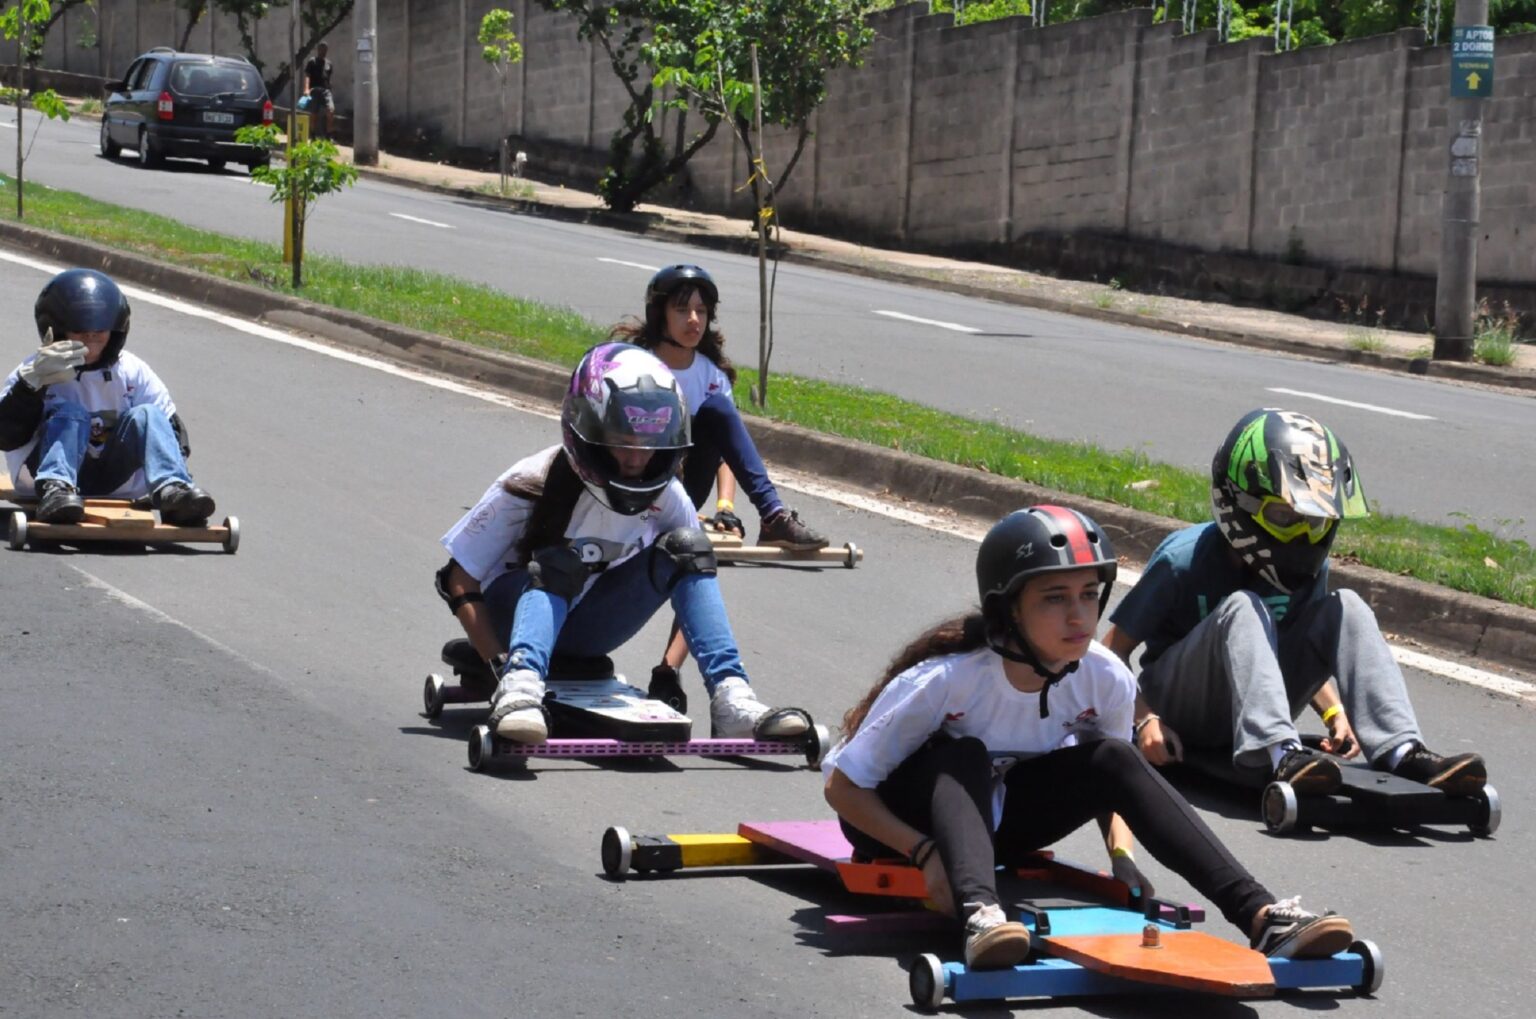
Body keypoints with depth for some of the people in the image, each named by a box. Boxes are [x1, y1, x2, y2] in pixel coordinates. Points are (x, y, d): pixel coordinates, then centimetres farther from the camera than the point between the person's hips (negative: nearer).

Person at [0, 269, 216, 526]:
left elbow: (170, 426, 8)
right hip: (40, 473, -2)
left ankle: (172, 491, -43)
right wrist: (32, 384, -23)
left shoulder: (133, 372, 11)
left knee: (146, 416, -17)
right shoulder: (33, 372, 3)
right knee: (69, 413, -25)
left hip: (111, 480, 2)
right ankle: (55, 490, -49)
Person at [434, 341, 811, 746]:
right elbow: (459, 579, -18)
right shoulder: (532, 485, -22)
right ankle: (520, 687, -56)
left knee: (684, 546, -18)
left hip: (588, 628, 4)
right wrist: (500, 663, -29)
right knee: (556, 566, -35)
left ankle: (731, 699, -28)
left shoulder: (665, 497, -12)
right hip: (516, 614, -3)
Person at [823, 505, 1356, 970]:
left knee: (1114, 759, -19)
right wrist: (925, 853, -36)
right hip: (901, 824, -4)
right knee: (964, 757, -35)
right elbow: (843, 786, -24)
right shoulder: (943, 681, -31)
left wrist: (1121, 855, -15)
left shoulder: (1106, 679, -17)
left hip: (993, 819, 4)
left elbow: (1110, 778, 4)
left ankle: (1261, 914, -28)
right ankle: (979, 915, -58)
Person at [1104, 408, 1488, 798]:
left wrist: (1334, 713, -2)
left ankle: (1401, 750, -29)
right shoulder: (1184, 559, -16)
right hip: (1183, 711, -5)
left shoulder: (1310, 570, 0)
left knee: (1346, 608, -15)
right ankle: (1279, 754, -48)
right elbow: (1114, 649, -10)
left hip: (1252, 713, 5)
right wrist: (1144, 719, -22)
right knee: (1242, 609, -32)